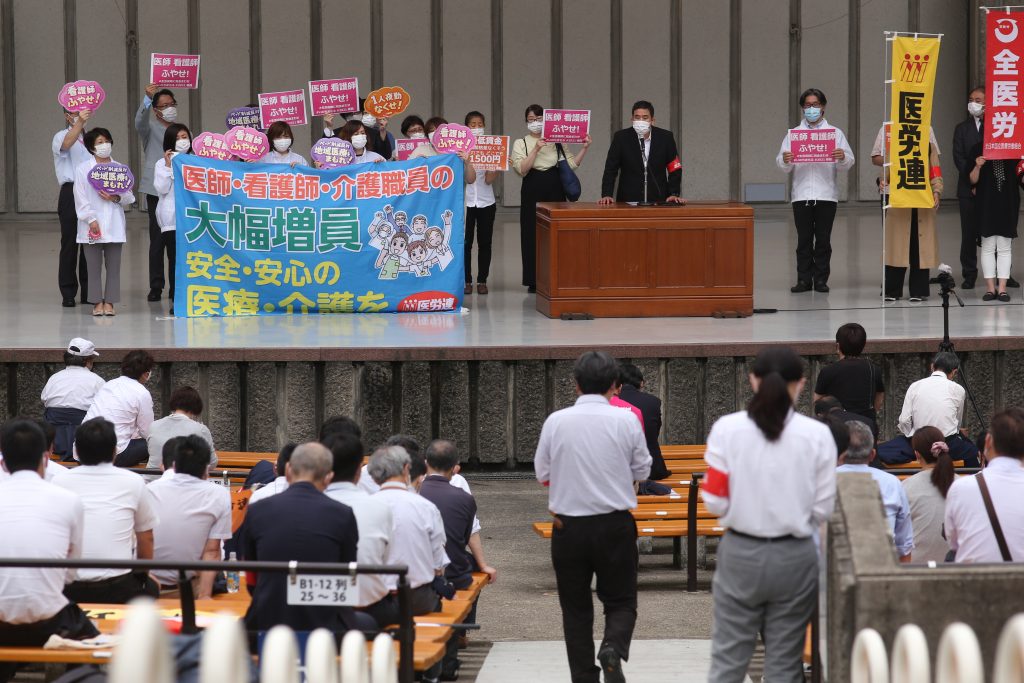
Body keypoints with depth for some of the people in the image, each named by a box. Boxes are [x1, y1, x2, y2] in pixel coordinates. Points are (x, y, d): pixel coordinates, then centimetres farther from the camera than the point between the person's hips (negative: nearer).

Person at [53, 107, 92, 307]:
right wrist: (79, 122, -40)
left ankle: (88, 291, 11)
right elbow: (66, 144, -25)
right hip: (71, 191, -4)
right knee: (70, 243, -3)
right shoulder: (61, 136, 0)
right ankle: (68, 293, 0)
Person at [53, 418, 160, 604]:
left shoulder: (59, 481, 5)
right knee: (151, 587, 28)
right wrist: (143, 573, 33)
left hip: (69, 591, 1)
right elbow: (146, 539, 14)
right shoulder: (133, 482, 2)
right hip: (118, 590, -1)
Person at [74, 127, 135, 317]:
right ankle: (97, 302, 5)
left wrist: (116, 198, -11)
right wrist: (91, 220, -13)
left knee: (113, 265, 1)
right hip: (93, 226, -2)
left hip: (114, 225, 2)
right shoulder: (83, 169, 1)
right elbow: (81, 198, -4)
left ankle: (109, 302, 7)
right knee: (94, 266, 0)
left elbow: (129, 197, 9)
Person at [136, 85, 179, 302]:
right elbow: (139, 123, -19)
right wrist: (147, 99, -35)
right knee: (158, 240, -5)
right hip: (157, 191, -4)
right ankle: (156, 287, -3)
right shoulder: (150, 128, 5)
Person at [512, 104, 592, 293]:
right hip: (533, 192, -1)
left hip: (555, 192, 1)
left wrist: (584, 148, -5)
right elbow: (522, 169, -9)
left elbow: (572, 164, 5)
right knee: (533, 233, -1)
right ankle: (534, 281, 5)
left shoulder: (557, 142, 10)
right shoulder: (521, 143, 5)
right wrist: (536, 149, -18)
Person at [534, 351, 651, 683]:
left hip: (569, 526, 1)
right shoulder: (626, 420, -7)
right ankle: (613, 648, -18)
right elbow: (642, 471, 3)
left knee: (576, 608, 11)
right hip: (615, 525, -1)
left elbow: (542, 473, 3)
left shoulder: (556, 422, -5)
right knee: (620, 602, 10)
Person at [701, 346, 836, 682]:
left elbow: (715, 502, -7)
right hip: (794, 556, 0)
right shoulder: (817, 435, -7)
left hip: (740, 553, 0)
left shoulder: (727, 429, -7)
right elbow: (823, 509, -5)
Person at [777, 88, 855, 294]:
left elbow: (848, 163, 4)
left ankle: (821, 279, 6)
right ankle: (804, 279, 4)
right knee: (804, 239, 0)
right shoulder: (793, 134, 13)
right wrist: (785, 160, -19)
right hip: (801, 194, 0)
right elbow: (783, 166, 4)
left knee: (823, 239, 1)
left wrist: (842, 157, -19)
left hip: (826, 194, 0)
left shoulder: (835, 133, 12)